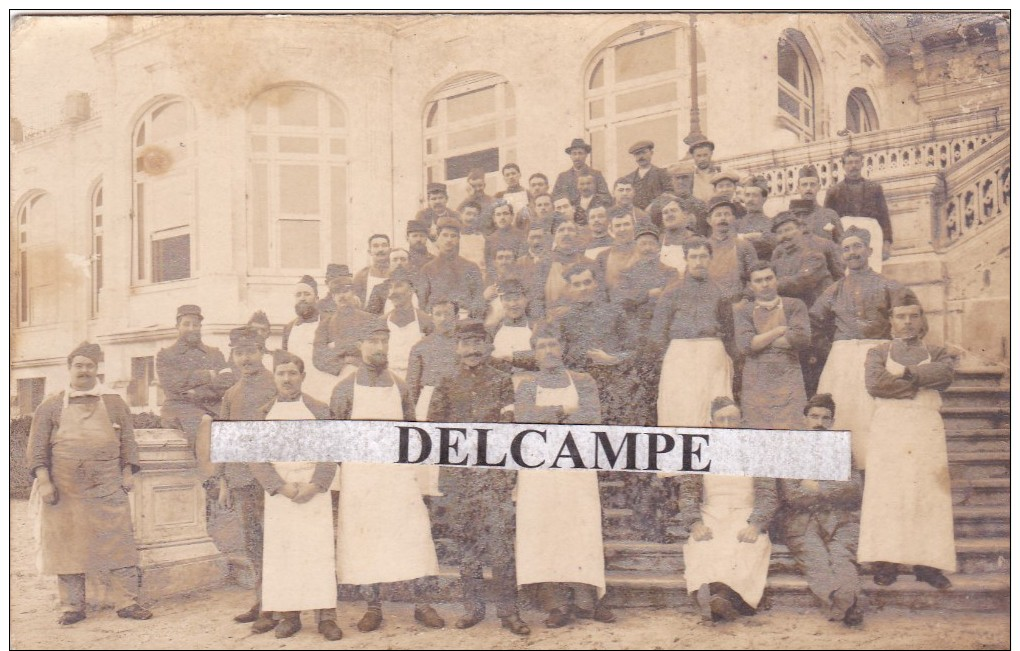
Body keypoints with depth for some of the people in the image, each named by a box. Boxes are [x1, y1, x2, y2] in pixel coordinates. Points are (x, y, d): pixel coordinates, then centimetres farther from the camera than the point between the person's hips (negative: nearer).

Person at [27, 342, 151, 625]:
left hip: (108, 490, 0)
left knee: (118, 544, -1)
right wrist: (44, 481, -5)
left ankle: (127, 602, 4)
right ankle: (72, 607, 14)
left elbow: (127, 440, 10)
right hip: (65, 492, 0)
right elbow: (37, 447, 4)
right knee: (67, 547, 4)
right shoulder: (51, 406, 7)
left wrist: (127, 472, 1)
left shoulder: (114, 403, 9)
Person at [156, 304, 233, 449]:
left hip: (213, 409, 3)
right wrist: (206, 376, -4)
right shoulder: (165, 355, 15)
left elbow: (227, 381, 4)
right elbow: (171, 382, -4)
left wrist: (196, 392, -9)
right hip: (179, 409, -3)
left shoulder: (215, 354, 21)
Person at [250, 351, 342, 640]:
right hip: (278, 491, 1)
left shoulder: (319, 410, 6)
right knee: (281, 551, 0)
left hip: (314, 490, -1)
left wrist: (315, 485, -13)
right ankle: (289, 614, 9)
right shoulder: (263, 414, 9)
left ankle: (326, 615, -2)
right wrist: (282, 487, -11)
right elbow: (257, 458, 2)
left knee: (319, 549, -5)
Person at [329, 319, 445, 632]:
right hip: (359, 474, -1)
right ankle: (373, 608, 14)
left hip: (398, 472, 2)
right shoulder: (345, 388, 2)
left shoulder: (399, 386, 8)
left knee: (412, 534, -1)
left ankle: (422, 604, 9)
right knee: (364, 537, 2)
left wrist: (409, 458, 4)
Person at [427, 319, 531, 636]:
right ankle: (473, 607, 15)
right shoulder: (447, 384, 11)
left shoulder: (501, 381, 7)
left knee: (499, 537, -9)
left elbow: (510, 423, 2)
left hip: (494, 469, -2)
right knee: (466, 538, 6)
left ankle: (508, 610, -3)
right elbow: (434, 425, 8)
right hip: (458, 473, 2)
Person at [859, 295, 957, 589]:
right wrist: (921, 383, -6)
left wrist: (905, 372, -10)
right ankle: (885, 563, -7)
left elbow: (945, 372, -7)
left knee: (929, 491, -5)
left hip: (927, 428, 1)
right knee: (886, 491, -7)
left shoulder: (936, 353, 17)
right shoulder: (879, 352, 14)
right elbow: (873, 383, -6)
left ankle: (928, 563, -2)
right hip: (889, 426, -1)